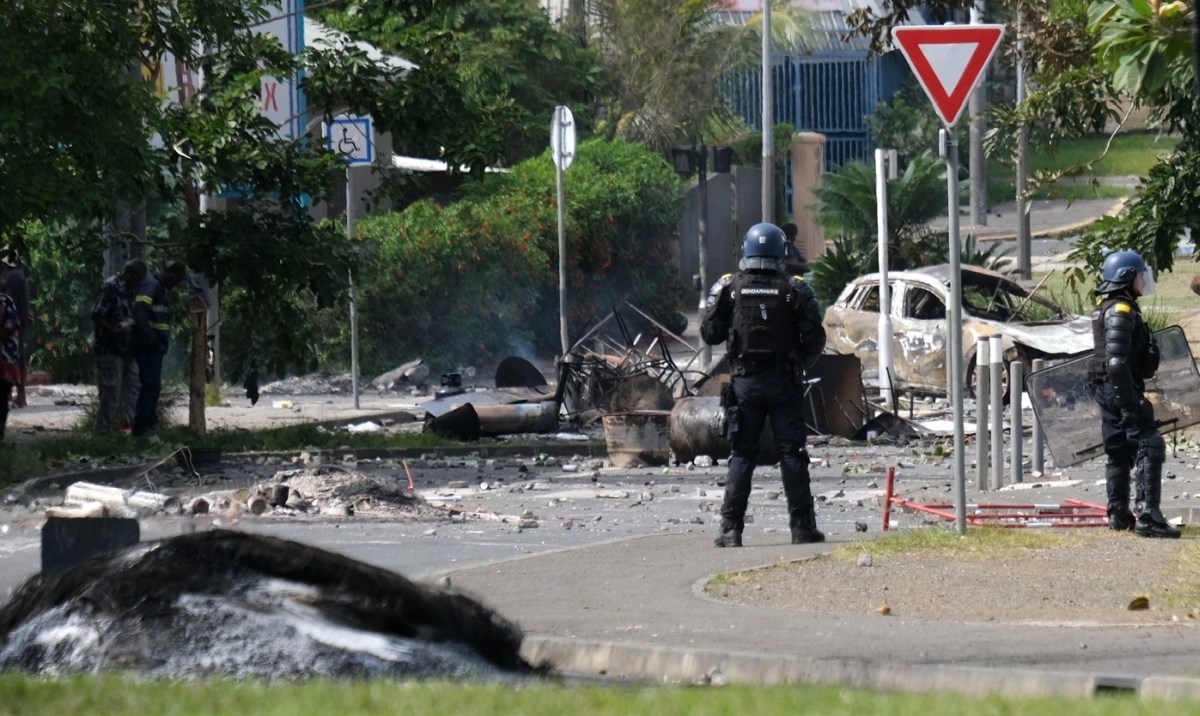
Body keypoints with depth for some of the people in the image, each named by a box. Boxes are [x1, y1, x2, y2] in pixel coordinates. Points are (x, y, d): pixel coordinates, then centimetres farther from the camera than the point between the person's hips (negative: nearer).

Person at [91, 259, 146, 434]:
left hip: (125, 349, 9)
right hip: (109, 349, -9)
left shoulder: (128, 290, 12)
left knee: (132, 387, 10)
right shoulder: (111, 287, -15)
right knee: (111, 391, -4)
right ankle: (104, 428, 3)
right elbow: (96, 316, -17)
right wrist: (114, 330, -25)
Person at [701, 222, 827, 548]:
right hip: (784, 383, -1)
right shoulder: (796, 290, -5)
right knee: (792, 454, 5)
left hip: (744, 382, 1)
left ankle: (731, 529, 0)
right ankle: (802, 526, 4)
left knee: (741, 454, 5)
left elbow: (710, 334, -1)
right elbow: (815, 340, -6)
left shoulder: (728, 288, -3)